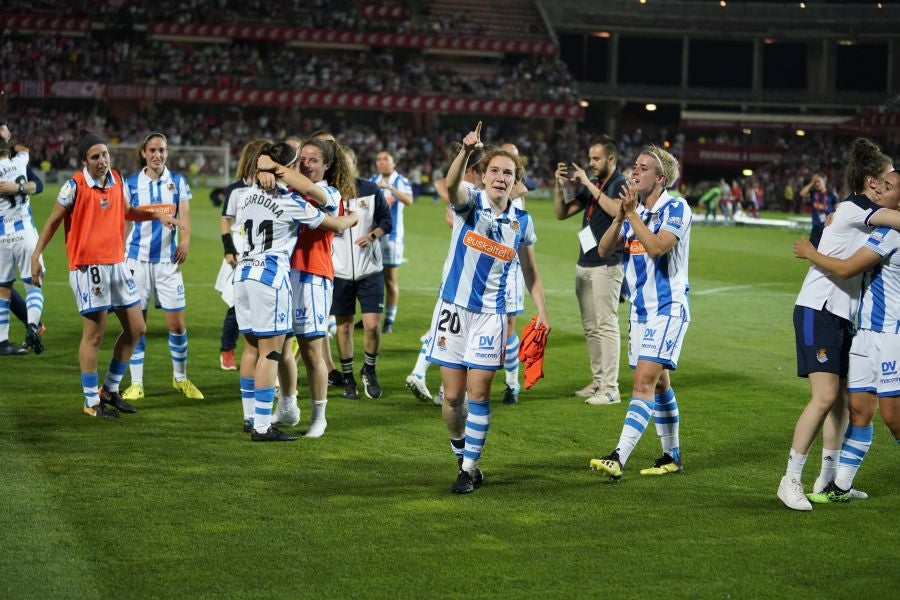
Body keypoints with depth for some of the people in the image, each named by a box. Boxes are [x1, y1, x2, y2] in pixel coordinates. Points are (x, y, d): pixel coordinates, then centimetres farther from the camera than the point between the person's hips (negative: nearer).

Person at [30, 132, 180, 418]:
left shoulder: (117, 179, 6)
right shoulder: (74, 186, -11)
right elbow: (53, 221, -4)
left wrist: (157, 215, 13)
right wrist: (36, 255, -9)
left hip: (117, 264, 7)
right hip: (88, 268, -7)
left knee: (136, 329, 9)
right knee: (94, 335, -3)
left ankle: (110, 390, 23)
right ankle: (91, 402, 8)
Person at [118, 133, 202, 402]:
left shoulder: (178, 181, 5)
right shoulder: (131, 183, 5)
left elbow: (185, 216, -1)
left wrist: (185, 240, -20)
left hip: (167, 259, 0)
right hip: (137, 258, 0)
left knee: (177, 322, 1)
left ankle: (181, 378, 19)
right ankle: (136, 383, 9)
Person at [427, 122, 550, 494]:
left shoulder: (521, 222, 3)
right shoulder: (470, 203, -5)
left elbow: (530, 271, 15)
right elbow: (451, 186, -30)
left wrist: (542, 311, 5)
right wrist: (465, 152, -49)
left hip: (490, 315, 1)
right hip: (454, 309, -1)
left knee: (478, 393, -4)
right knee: (453, 396, 3)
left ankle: (469, 469, 5)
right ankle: (462, 456, 26)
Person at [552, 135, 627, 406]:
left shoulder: (621, 185, -7)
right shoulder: (590, 187, 15)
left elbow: (617, 209, -28)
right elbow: (561, 213, 17)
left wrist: (589, 184, -23)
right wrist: (560, 186, 1)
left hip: (607, 265, -8)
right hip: (584, 263, 8)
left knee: (606, 325, -10)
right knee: (590, 327, 11)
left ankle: (610, 388, -10)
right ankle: (597, 380, 17)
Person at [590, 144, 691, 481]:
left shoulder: (676, 209, -11)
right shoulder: (635, 210, 11)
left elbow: (658, 246, -26)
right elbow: (603, 250, 3)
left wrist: (632, 215, -21)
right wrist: (620, 217, -11)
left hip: (668, 309, -8)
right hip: (640, 310, 8)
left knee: (645, 380, -16)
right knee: (659, 383, 14)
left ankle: (618, 459, -23)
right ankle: (672, 457, 24)